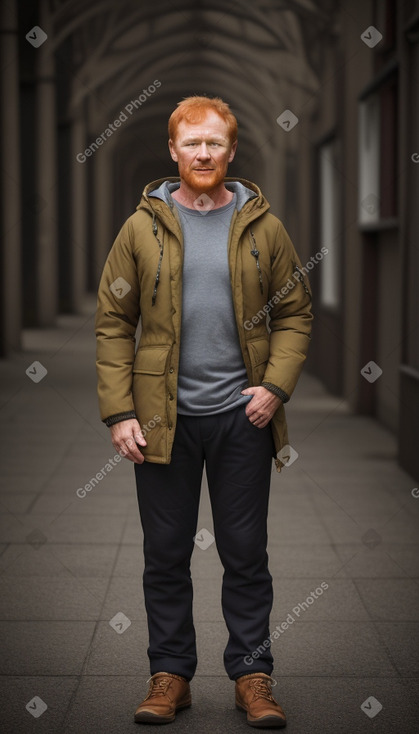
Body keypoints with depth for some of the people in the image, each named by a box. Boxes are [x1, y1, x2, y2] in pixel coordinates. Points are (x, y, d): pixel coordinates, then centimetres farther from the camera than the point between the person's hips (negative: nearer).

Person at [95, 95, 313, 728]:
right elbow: (113, 323, 2)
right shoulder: (143, 228, 2)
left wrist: (275, 386, -7)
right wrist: (118, 412, -5)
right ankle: (170, 674, 21)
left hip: (242, 415, 0)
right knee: (166, 553, 8)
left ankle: (252, 674, 19)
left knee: (246, 552, 7)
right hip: (163, 419, 0)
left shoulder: (262, 227, 4)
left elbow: (296, 313, 7)